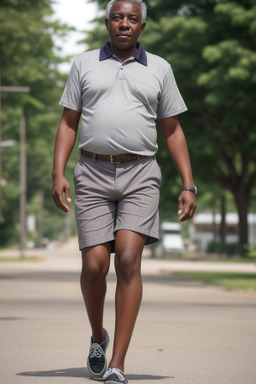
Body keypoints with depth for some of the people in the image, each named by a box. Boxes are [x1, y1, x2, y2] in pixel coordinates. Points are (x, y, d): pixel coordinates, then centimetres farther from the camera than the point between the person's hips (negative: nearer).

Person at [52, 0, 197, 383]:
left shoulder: (159, 69, 10)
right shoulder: (84, 64, 10)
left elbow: (173, 131, 12)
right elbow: (68, 123, 9)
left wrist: (189, 186, 3)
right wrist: (58, 174, -4)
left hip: (140, 174, -1)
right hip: (93, 175, 1)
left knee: (129, 259, -15)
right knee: (95, 264, -7)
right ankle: (98, 337, 24)